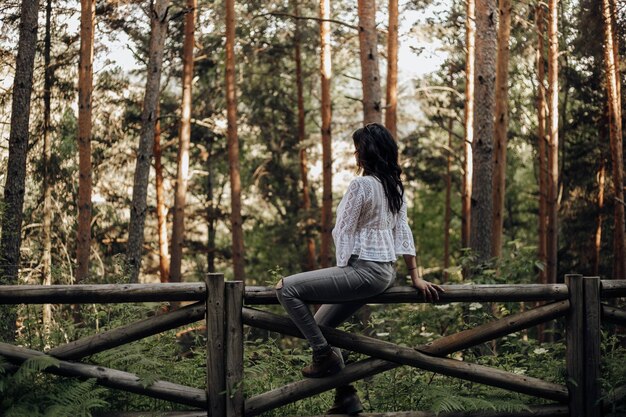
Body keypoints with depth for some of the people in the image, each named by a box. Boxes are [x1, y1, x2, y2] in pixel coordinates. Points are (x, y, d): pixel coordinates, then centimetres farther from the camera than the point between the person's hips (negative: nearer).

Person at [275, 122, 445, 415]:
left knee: (287, 289, -11)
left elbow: (345, 231, -10)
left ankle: (325, 356, -5)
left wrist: (342, 270, 3)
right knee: (321, 324, 19)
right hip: (386, 270, 10)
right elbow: (403, 231, 13)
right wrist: (415, 277, 13)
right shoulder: (395, 186, 12)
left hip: (364, 269, -10)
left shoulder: (361, 185, -14)